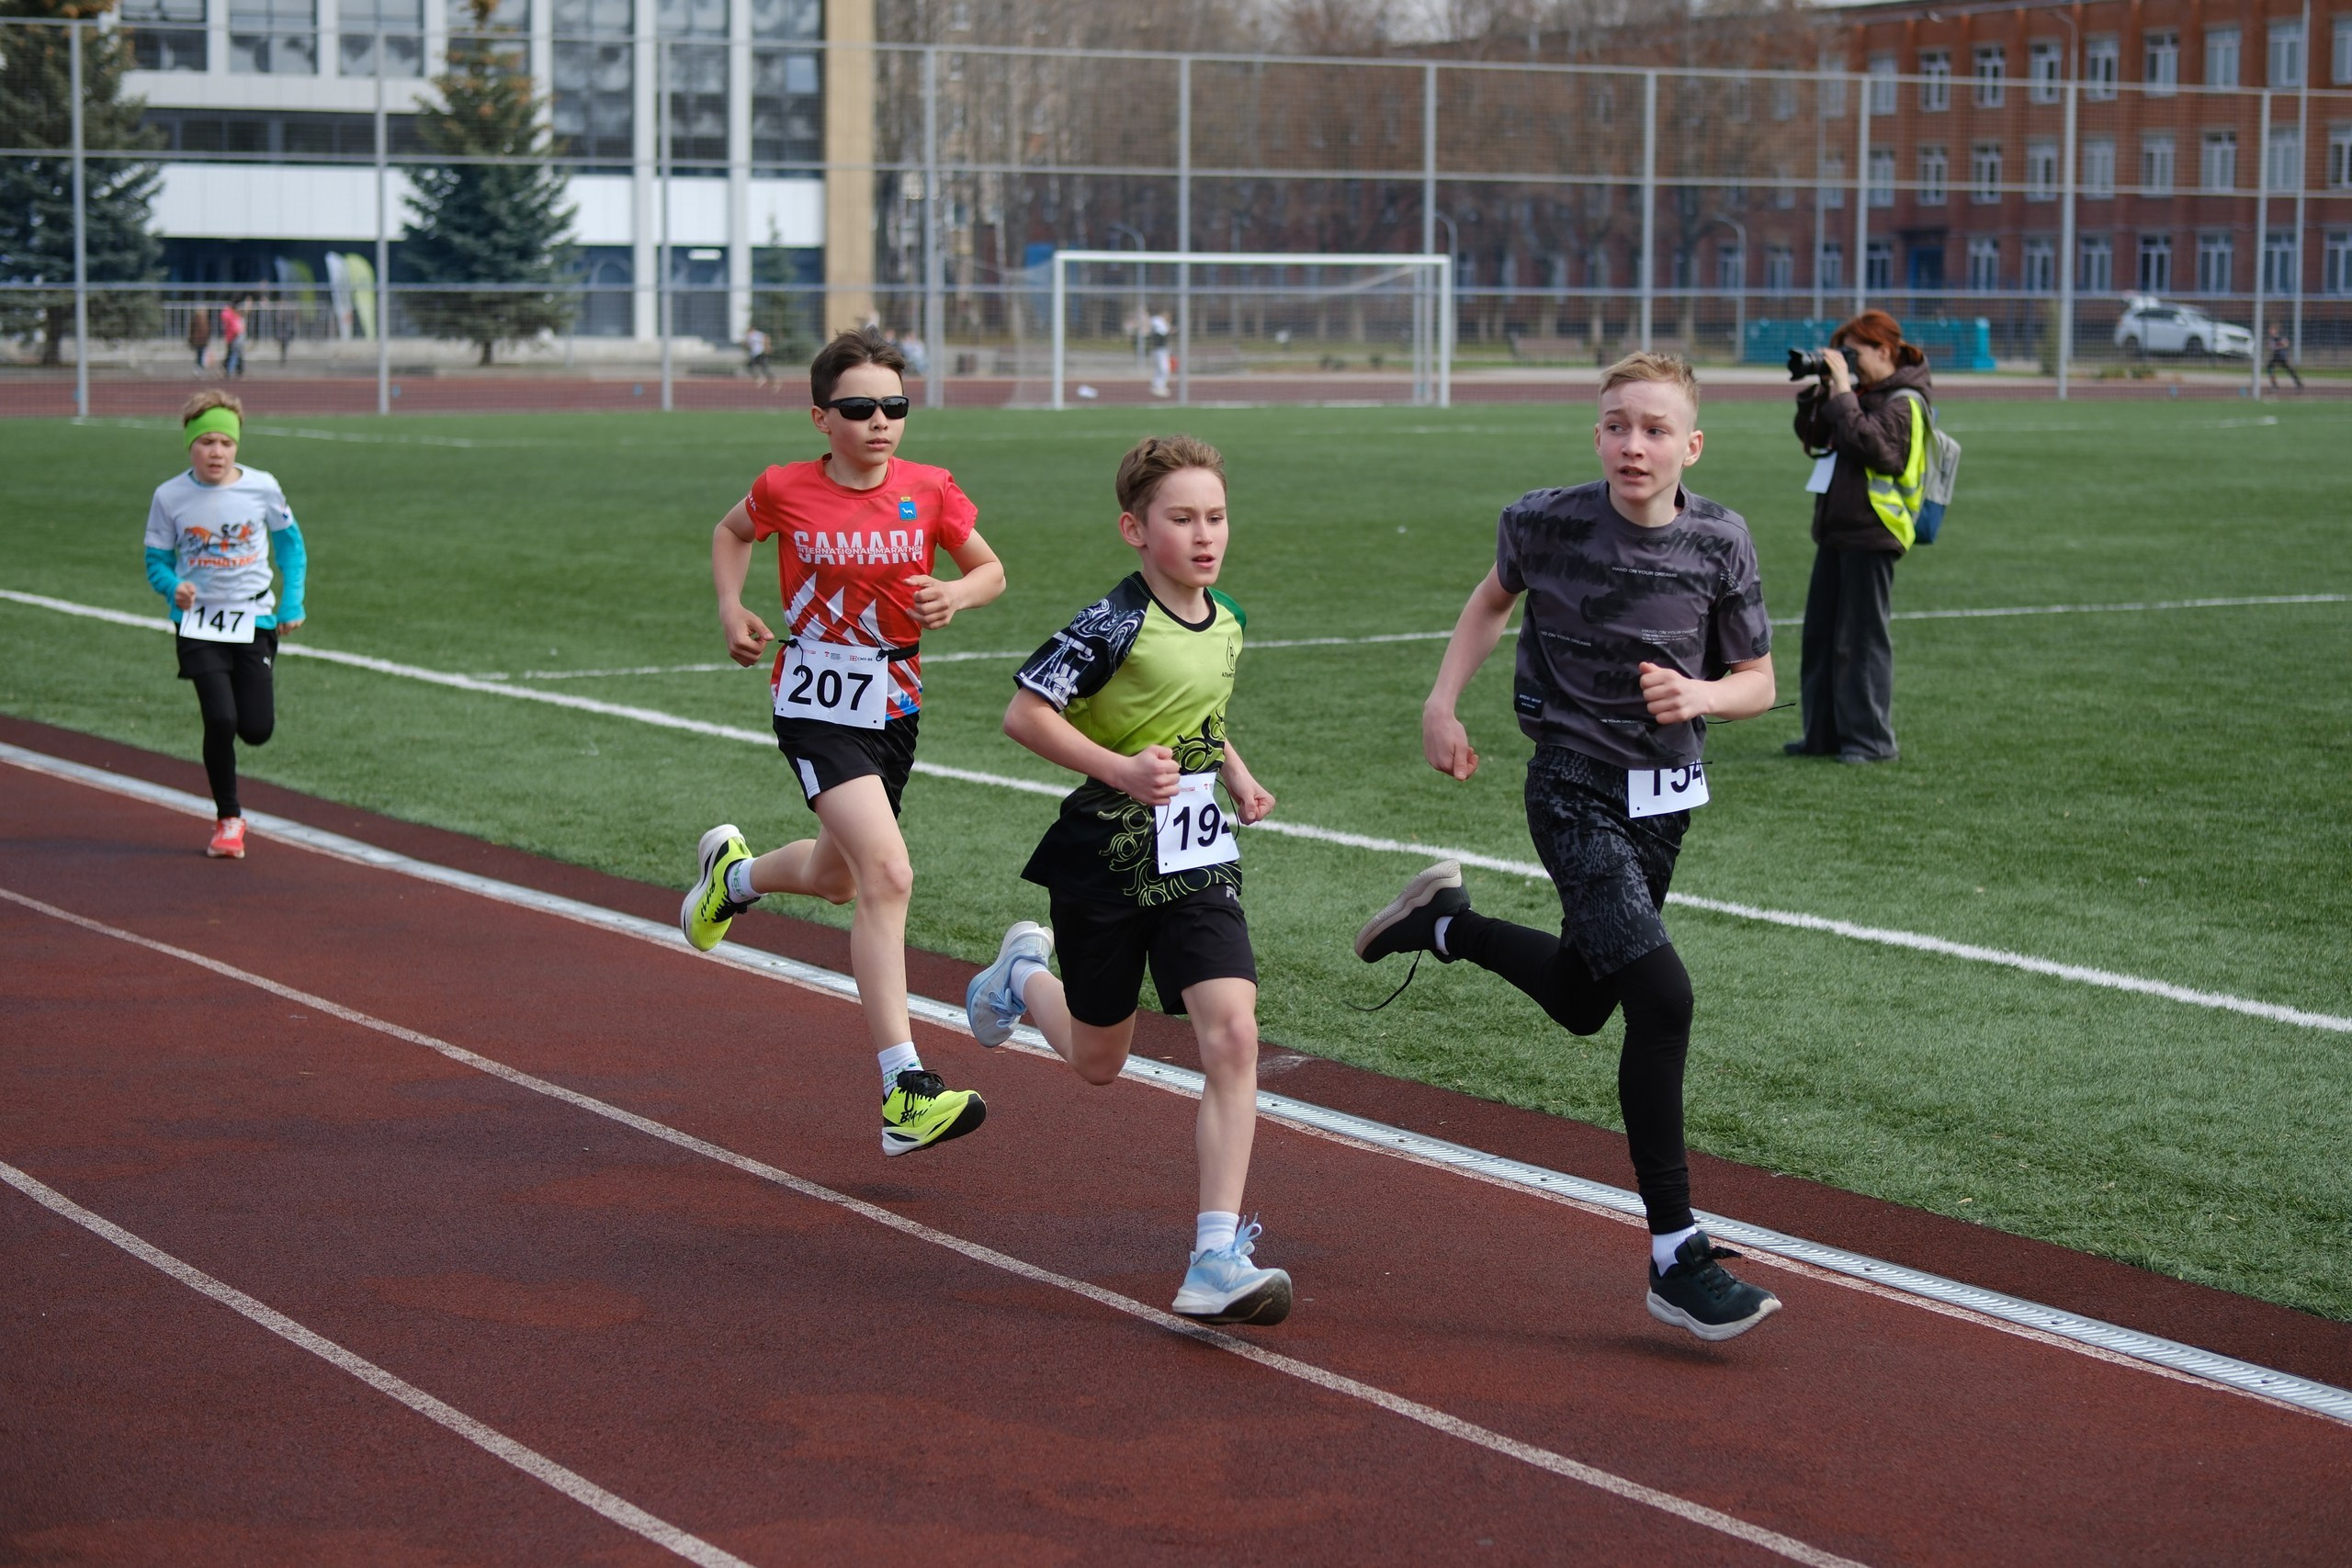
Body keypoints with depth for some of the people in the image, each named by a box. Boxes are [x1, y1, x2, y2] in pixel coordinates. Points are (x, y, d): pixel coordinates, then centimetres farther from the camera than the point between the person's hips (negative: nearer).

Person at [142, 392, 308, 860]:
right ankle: (228, 819, 5)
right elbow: (157, 561, 4)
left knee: (257, 729, -3)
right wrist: (174, 588, -18)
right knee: (220, 720, -15)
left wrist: (292, 602, 3)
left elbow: (290, 543, 10)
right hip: (199, 624, -1)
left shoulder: (262, 488, -5)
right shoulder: (170, 497, -6)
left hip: (254, 619, 1)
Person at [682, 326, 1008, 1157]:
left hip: (895, 706, 5)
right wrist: (731, 606, -1)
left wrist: (957, 594, -13)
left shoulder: (929, 490, -4)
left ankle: (734, 872, 59)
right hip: (816, 705, -5)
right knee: (888, 875, -22)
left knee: (838, 877, 22)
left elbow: (991, 569, 9)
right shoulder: (785, 490, -7)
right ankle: (906, 1094, -24)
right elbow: (730, 533, 14)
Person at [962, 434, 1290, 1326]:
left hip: (1198, 866, 5)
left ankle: (1216, 1258, -14)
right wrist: (1120, 770, -26)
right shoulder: (1116, 625, -17)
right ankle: (1024, 974, 49)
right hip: (1106, 862, -4)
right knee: (1098, 1062, 13)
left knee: (1232, 1037, -15)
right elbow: (1024, 713, -18)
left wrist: (1236, 776, 9)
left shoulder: (1226, 624, 5)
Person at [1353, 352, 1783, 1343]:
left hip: (1666, 797, 5)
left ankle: (1444, 926, 47)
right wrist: (1442, 704, 3)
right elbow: (1493, 599, 12)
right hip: (1575, 789, -5)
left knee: (1579, 1002, 19)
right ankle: (1675, 1256, -15)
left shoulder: (1719, 543, -6)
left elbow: (1758, 682, 3)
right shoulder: (1546, 523, -10)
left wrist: (1699, 694, -18)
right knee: (1661, 995, -20)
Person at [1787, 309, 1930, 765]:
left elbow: (1872, 445, -25)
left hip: (1870, 534, -9)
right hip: (1836, 531, 9)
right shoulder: (1861, 394, 14)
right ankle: (1824, 732, 17)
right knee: (1821, 635, 11)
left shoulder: (1902, 401, -10)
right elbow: (1813, 438, 19)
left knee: (1861, 638, -5)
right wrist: (1818, 391, 5)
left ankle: (1871, 739, 0)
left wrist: (1843, 395, -22)